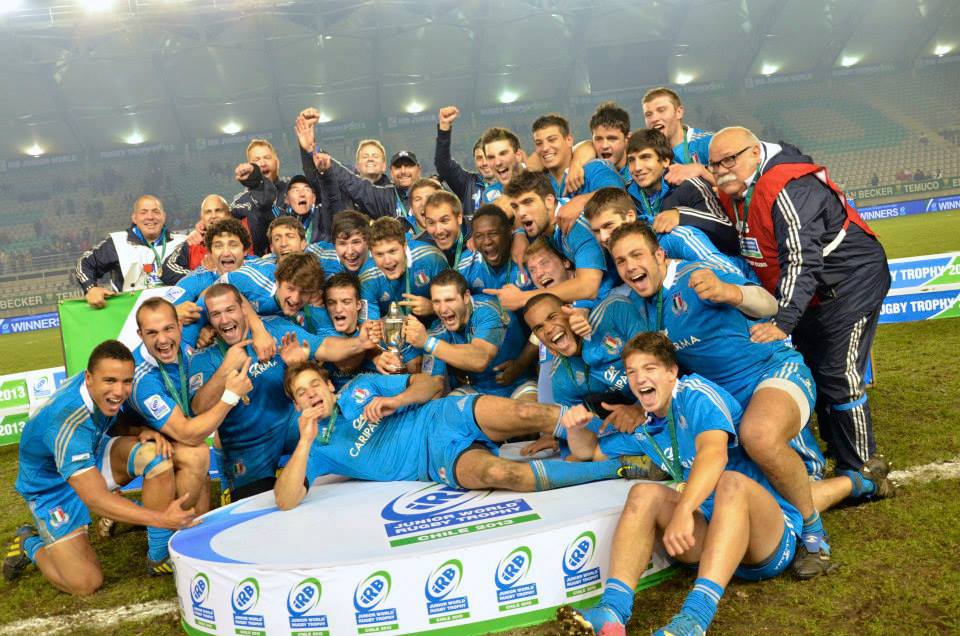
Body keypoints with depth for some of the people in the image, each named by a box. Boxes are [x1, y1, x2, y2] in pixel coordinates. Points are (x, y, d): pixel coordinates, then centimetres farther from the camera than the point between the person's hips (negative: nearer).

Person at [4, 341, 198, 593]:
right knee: (86, 584, -14)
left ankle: (159, 555, -13)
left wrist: (145, 432, -21)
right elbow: (96, 500, -39)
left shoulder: (106, 394, -19)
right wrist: (162, 519, -45)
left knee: (155, 453, -24)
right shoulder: (67, 426, -38)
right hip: (53, 487, -6)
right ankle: (31, 544, 16)